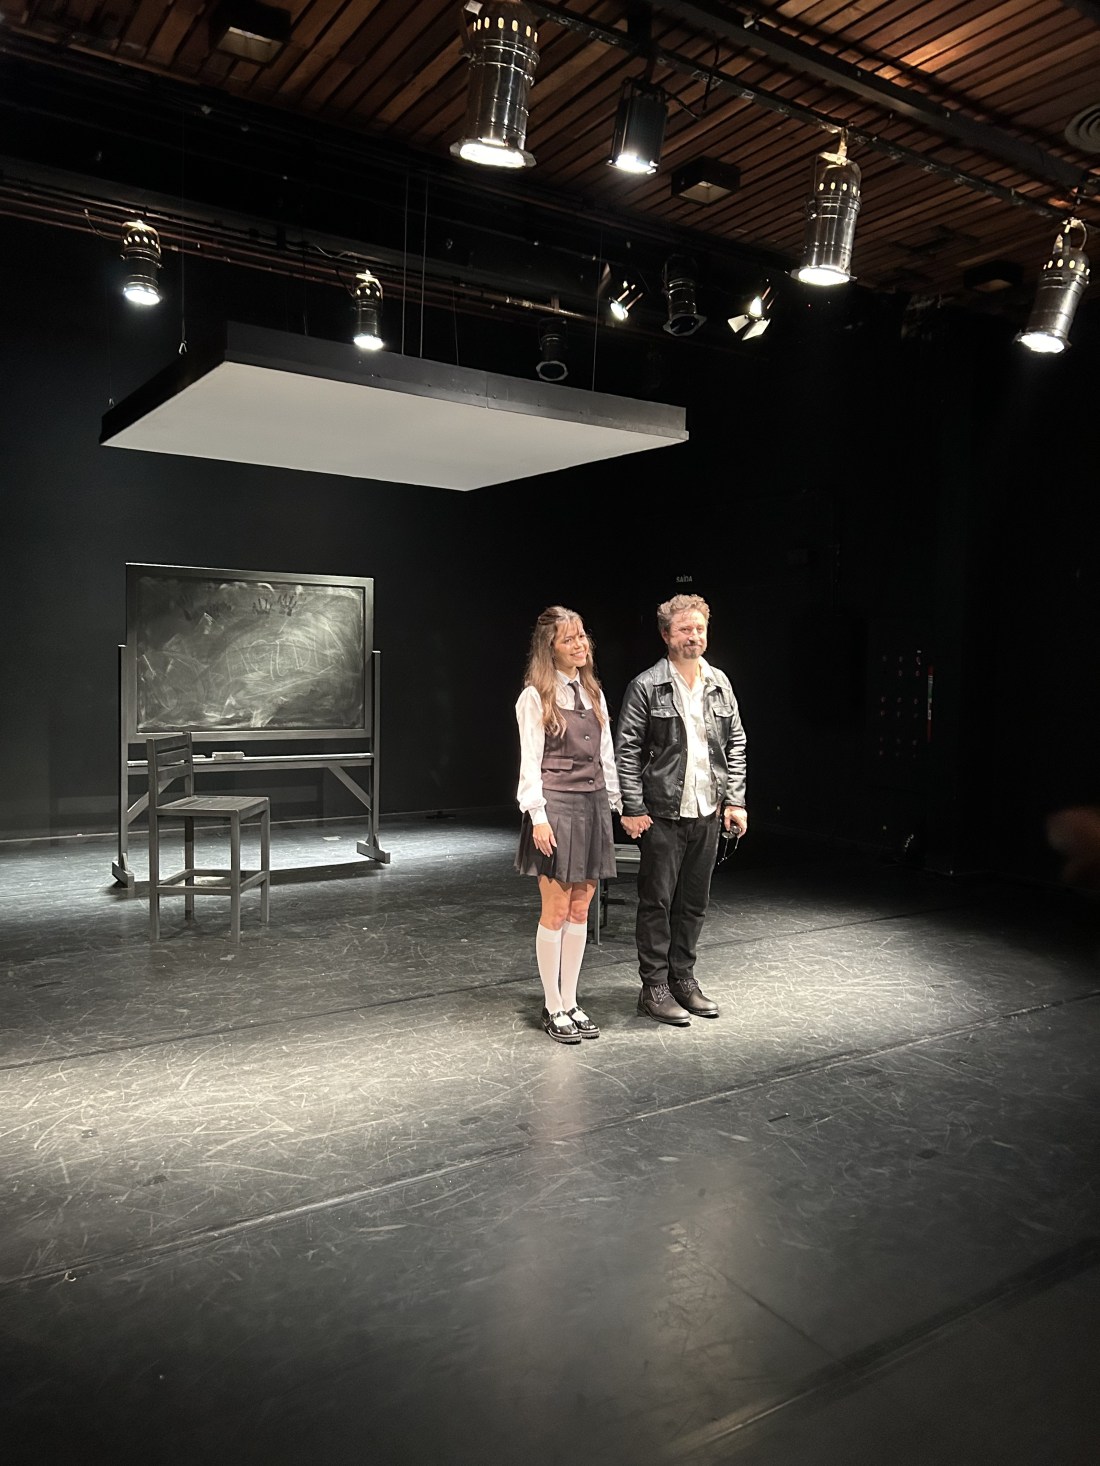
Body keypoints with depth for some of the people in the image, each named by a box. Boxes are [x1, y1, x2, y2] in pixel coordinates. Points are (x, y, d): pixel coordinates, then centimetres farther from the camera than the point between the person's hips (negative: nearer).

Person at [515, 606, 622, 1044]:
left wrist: (617, 804, 13)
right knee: (556, 911, -1)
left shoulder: (594, 694, 14)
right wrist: (537, 814, -15)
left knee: (580, 910, 10)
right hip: (557, 806, -6)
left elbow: (605, 756, 16)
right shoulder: (535, 697, -6)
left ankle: (570, 1002, 20)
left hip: (593, 804, 6)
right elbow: (530, 762, -9)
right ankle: (553, 1008, 11)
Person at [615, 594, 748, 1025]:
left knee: (694, 902, 13)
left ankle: (682, 978, 26)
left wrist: (735, 800, 6)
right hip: (663, 814, -5)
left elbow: (735, 744, 13)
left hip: (708, 813, 5)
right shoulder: (646, 687, -7)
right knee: (657, 901, 2)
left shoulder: (720, 684, 9)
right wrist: (633, 809, -12)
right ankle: (654, 987, 13)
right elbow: (626, 751, -7)